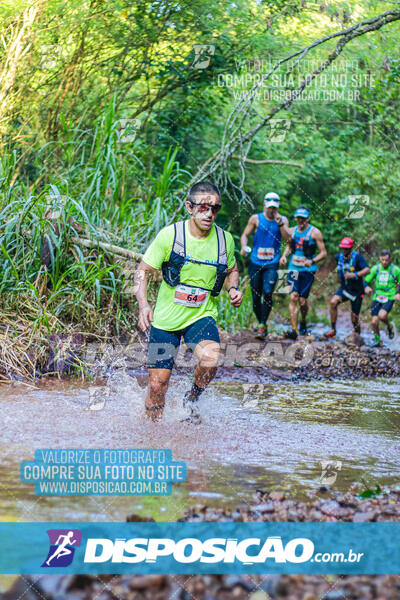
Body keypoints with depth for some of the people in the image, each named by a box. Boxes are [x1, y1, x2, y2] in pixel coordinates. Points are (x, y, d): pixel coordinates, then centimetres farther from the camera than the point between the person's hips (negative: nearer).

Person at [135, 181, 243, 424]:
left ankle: (192, 399, 1)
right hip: (165, 318, -1)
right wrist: (143, 305, -19)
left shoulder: (225, 239, -2)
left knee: (210, 359, -30)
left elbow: (232, 270, 19)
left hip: (202, 316, 1)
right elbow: (143, 271, -5)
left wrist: (234, 288, -3)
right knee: (158, 384, 0)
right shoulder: (170, 235, -11)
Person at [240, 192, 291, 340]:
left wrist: (279, 223, -18)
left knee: (267, 293, -19)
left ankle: (262, 326, -13)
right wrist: (244, 247, -13)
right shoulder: (256, 219, 5)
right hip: (255, 263, 1)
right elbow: (245, 235, 6)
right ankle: (261, 324, 22)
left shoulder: (282, 220, 6)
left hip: (272, 264, -1)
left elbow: (288, 238, -6)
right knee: (256, 297, 3)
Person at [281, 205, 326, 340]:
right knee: (293, 297, -13)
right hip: (293, 268, 3)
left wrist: (312, 261, -21)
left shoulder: (314, 232, -5)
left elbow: (323, 253, -4)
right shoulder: (292, 231, 8)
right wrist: (284, 256, 3)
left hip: (308, 270, -3)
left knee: (302, 300, 0)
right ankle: (293, 329, -15)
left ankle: (303, 321, 32)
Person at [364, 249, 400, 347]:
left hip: (389, 298, -3)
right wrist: (367, 287, -13)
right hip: (377, 298, 3)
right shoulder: (375, 268, 3)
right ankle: (378, 341, 18)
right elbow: (367, 281, 10)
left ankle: (389, 326, 4)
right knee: (374, 322, -4)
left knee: (382, 315, -29)